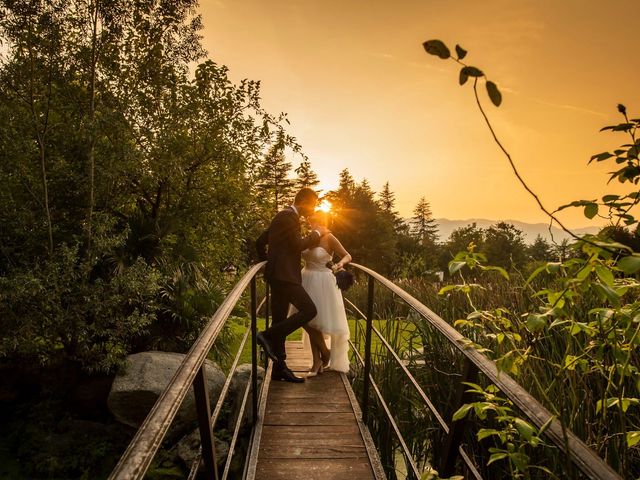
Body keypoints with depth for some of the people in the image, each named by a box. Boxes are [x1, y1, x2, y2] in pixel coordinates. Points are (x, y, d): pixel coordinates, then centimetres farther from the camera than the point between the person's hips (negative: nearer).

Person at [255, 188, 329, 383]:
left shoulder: (282, 216, 22)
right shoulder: (289, 216, -9)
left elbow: (260, 241, 26)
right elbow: (299, 245, -15)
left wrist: (268, 260, 36)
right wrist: (317, 233, -1)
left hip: (278, 274, 11)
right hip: (284, 275, -11)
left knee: (280, 320, 10)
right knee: (309, 310, -13)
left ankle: (279, 368, 14)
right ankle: (268, 336, -11)